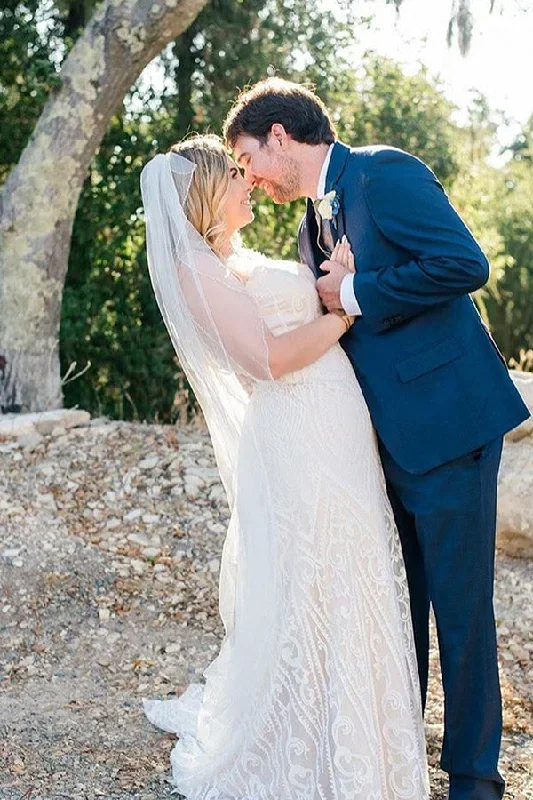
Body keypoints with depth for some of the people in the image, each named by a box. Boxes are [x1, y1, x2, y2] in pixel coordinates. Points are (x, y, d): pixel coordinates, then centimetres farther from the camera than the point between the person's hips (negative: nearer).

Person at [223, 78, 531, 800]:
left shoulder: (384, 172, -10)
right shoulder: (315, 224, 16)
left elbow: (465, 263, -22)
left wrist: (355, 295, -15)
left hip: (447, 423, -9)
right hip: (385, 436, 9)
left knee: (460, 601, 2)